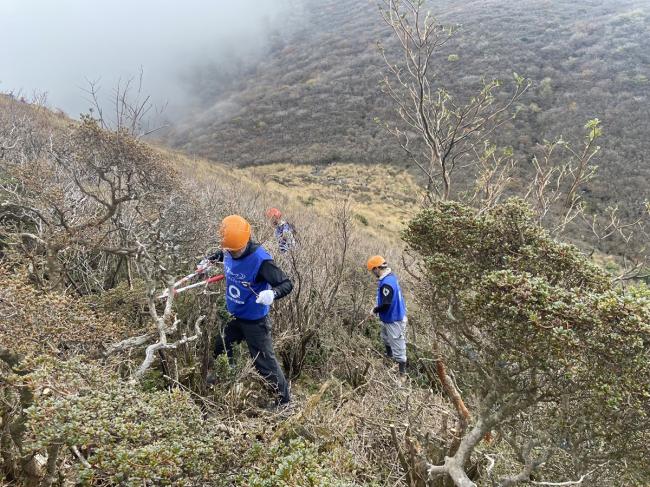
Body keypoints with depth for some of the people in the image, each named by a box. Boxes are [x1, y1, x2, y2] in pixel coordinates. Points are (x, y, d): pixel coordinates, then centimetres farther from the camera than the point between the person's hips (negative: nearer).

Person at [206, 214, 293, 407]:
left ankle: (284, 400, 18)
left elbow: (287, 284, -31)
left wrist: (272, 293, -49)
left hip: (255, 321, -8)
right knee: (219, 350, 26)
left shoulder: (260, 260, -31)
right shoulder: (229, 252, -10)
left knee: (264, 362, 0)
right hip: (234, 317, 8)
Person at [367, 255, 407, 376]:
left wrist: (375, 310, -13)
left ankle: (401, 372, 13)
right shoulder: (390, 276, 1)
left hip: (394, 319, -11)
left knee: (397, 345, 2)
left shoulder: (386, 283, -30)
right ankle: (390, 356, 54)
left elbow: (386, 305, -31)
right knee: (386, 337, 32)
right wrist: (378, 307, 10)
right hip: (390, 317, 11)